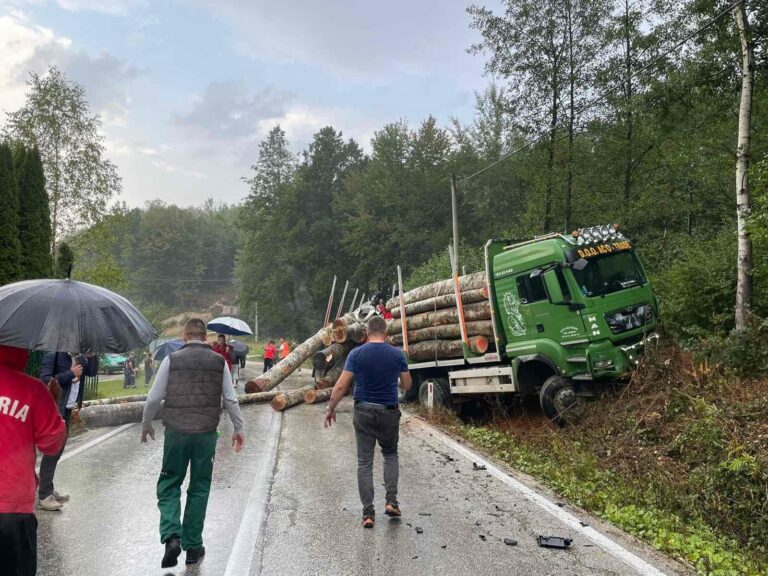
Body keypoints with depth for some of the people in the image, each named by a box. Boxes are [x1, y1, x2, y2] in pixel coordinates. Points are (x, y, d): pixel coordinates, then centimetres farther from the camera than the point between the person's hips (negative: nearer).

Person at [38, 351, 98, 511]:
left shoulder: (79, 358, 8)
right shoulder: (53, 356, -13)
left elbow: (92, 371, 3)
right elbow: (45, 380, -20)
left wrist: (92, 355, -10)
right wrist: (71, 374, -22)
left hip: (67, 410, 8)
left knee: (57, 451, 14)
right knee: (51, 452, -6)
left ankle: (48, 490, 24)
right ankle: (44, 496, 1)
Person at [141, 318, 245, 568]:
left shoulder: (171, 360, -1)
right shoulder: (219, 361, 2)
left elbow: (154, 398, 3)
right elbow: (230, 399, 3)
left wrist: (146, 424, 19)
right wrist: (238, 429, 15)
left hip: (176, 432, -1)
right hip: (206, 433, 1)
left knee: (169, 485, 14)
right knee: (199, 489, 12)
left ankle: (171, 536, -4)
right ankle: (193, 547, 19)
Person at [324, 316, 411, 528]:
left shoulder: (356, 354, -7)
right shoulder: (397, 354, -4)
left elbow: (341, 386, -9)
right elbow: (407, 385, 6)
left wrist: (330, 410, 3)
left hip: (364, 412, 0)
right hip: (389, 413, 1)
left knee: (364, 461, 8)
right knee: (390, 454, 22)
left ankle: (368, 513, 8)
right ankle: (391, 501, 10)